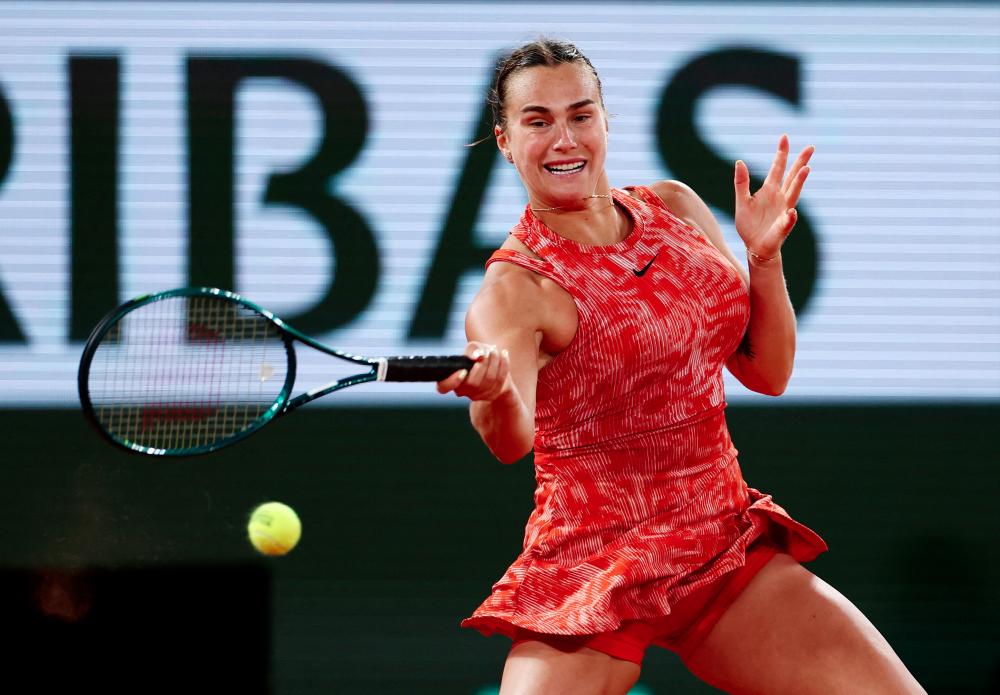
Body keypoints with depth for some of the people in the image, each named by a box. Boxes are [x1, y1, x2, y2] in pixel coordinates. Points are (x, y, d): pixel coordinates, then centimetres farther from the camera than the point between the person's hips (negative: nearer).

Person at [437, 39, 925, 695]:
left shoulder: (675, 209, 7)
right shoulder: (515, 286, -11)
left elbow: (767, 374, 11)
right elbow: (512, 439, -31)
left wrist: (765, 258, -6)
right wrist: (495, 393, -54)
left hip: (727, 549, 5)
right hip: (592, 566, -5)